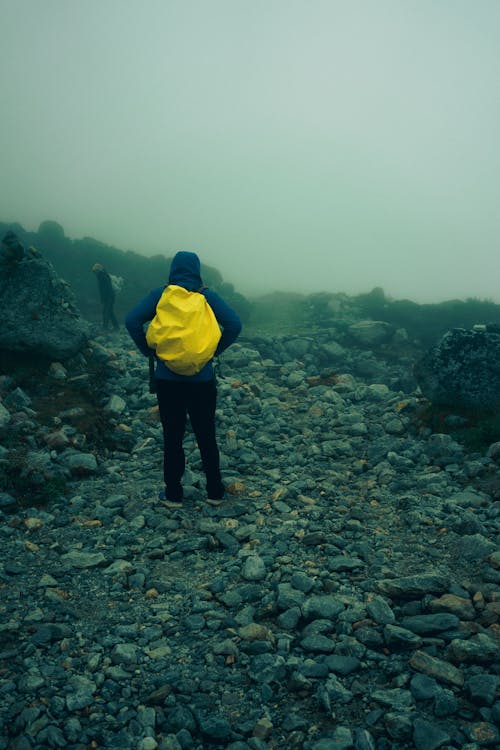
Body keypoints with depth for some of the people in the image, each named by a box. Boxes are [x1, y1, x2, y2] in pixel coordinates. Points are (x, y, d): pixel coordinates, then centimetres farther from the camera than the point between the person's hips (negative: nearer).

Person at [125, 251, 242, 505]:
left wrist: (149, 351, 0)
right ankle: (215, 491, 21)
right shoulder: (207, 295, -2)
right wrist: (215, 350, 0)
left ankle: (173, 493, 17)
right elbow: (234, 324, -11)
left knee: (172, 436, 10)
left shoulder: (160, 294, -2)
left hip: (168, 377, 0)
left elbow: (132, 321, -11)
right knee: (206, 435, 13)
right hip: (202, 378, 1)